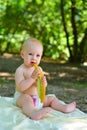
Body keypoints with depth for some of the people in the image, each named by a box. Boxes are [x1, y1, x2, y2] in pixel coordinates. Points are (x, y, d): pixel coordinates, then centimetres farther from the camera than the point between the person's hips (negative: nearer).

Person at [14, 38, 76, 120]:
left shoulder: (38, 69, 7)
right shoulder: (20, 70, -16)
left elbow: (44, 86, 8)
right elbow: (20, 87, -26)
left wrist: (43, 82, -17)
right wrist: (32, 77, -32)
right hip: (22, 97, -8)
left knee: (51, 98, 12)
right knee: (27, 99, -38)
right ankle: (33, 113, -64)